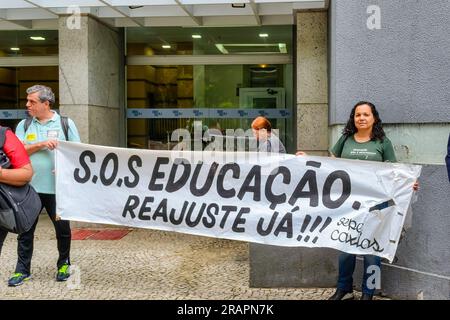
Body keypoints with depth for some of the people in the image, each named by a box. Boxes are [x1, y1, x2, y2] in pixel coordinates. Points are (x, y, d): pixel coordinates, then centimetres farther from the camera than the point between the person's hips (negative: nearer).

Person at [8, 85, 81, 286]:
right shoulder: (24, 125, 9)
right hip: (29, 187, 2)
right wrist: (41, 144, -15)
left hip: (57, 188, -2)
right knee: (25, 229, 4)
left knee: (62, 228, 7)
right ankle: (22, 270, 15)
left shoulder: (66, 124, 3)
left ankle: (64, 265, 26)